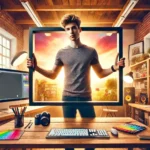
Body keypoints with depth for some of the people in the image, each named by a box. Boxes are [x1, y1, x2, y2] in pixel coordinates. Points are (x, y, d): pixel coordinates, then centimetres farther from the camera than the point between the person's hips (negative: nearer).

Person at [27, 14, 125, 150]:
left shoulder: (91, 51, 1)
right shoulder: (62, 53, 2)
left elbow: (100, 73, 7)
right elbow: (53, 75, 8)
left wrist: (114, 67, -11)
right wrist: (36, 68, -7)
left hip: (86, 98, 0)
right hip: (68, 98, 1)